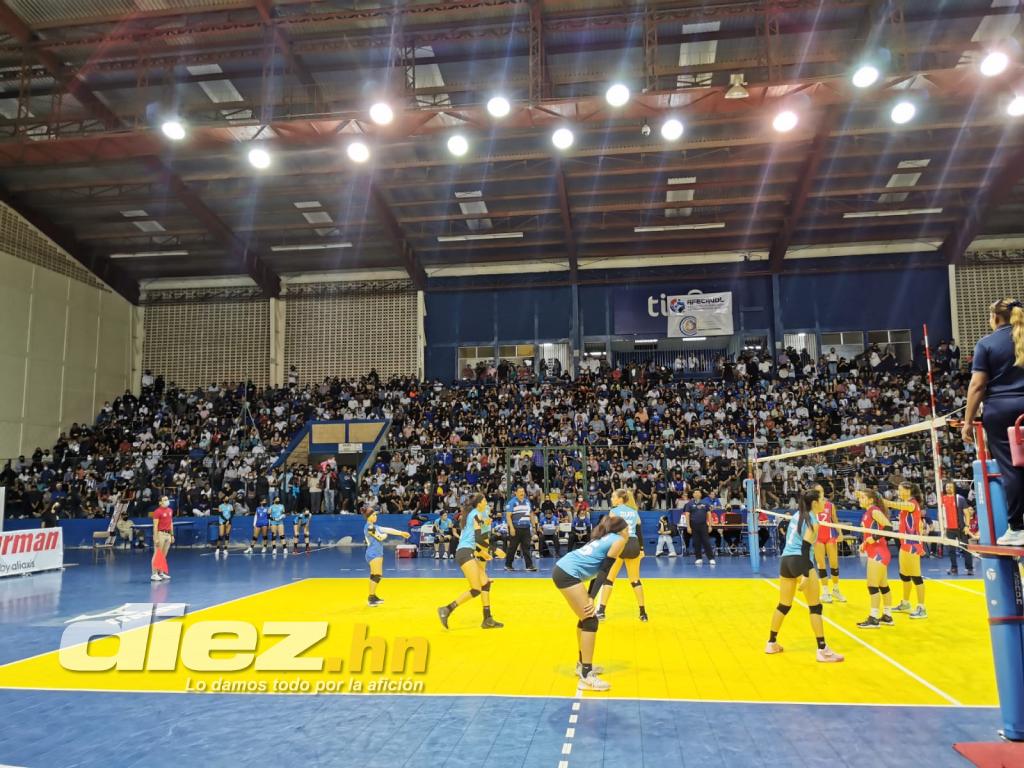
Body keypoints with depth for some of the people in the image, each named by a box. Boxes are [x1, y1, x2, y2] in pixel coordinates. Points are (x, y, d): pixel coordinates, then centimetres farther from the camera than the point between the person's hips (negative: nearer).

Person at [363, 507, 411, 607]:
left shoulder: (374, 526, 14)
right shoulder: (369, 527, -16)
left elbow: (387, 530, 12)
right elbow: (380, 537, -16)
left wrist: (401, 533, 10)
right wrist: (385, 535, 7)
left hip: (377, 553, 10)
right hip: (373, 554, -10)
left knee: (374, 576, 15)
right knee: (377, 576, -11)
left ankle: (373, 596, 23)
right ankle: (370, 598, -7)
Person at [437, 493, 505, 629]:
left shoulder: (470, 514, 21)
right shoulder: (477, 514, -5)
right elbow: (478, 538, -13)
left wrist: (481, 551, 28)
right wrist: (495, 550, -7)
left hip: (463, 552, 10)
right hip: (466, 553, -10)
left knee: (485, 584, 8)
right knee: (476, 590, -12)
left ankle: (488, 620, 8)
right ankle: (446, 610, -13)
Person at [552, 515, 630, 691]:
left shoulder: (605, 538, 26)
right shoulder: (619, 540, 1)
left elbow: (596, 568, 23)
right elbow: (603, 571, -7)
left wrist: (589, 598, 17)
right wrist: (591, 598, -9)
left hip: (562, 569, 9)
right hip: (568, 574, -9)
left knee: (585, 618, 21)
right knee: (591, 621, -6)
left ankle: (582, 664, 32)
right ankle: (586, 676, -5)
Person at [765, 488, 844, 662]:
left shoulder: (796, 515, 15)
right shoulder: (812, 520, -7)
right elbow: (805, 547, -17)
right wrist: (806, 575, -21)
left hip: (785, 560, 8)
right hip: (801, 562, -8)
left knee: (784, 605, 16)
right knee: (815, 607, 0)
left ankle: (771, 643, 22)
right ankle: (822, 650, 2)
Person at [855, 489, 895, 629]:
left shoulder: (875, 511, -14)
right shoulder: (867, 512, 12)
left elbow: (888, 527, -24)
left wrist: (875, 538, -23)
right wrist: (865, 543, 10)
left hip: (878, 553, -10)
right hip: (875, 553, 10)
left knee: (872, 586, -7)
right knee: (883, 586, 15)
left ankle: (874, 619, -3)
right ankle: (887, 617, 24)